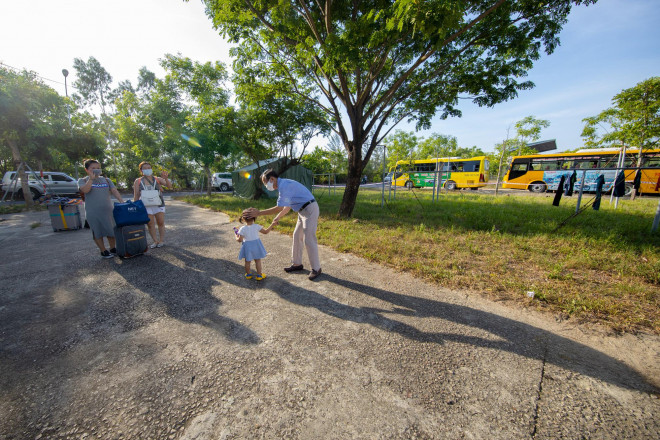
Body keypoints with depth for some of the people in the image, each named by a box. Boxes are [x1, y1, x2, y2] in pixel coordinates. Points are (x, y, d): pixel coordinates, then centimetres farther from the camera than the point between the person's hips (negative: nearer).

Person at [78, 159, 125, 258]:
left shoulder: (106, 180, 10)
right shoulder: (83, 181, 3)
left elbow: (114, 191, -1)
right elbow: (85, 190, -17)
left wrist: (122, 201, -16)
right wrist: (91, 178, -15)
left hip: (108, 210, 3)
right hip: (93, 212, -2)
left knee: (112, 230, 10)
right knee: (97, 232, 5)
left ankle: (113, 249, 25)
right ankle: (103, 251, 18)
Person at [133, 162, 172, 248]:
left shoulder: (157, 179, 4)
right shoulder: (138, 181, 6)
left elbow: (169, 186, -9)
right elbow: (136, 196, 6)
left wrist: (166, 178, -27)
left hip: (159, 205, -1)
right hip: (146, 206, 1)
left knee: (161, 223, 2)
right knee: (150, 224, 1)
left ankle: (162, 240, 13)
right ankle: (155, 241, 12)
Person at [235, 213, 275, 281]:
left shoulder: (242, 229, -13)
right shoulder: (257, 226, -11)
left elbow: (240, 240, -13)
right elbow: (266, 231, -6)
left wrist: (236, 237, 9)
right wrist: (272, 224, 2)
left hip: (247, 246, 0)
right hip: (256, 245, 0)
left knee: (247, 261, 18)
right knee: (258, 260, 13)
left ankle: (248, 274, 32)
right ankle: (259, 275, 19)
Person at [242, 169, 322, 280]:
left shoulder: (284, 185, -19)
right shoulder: (283, 185, 14)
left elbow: (279, 208, -24)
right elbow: (287, 207, 19)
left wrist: (259, 213, -20)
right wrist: (278, 218, 10)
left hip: (310, 210, -10)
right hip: (303, 211, 10)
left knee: (309, 240, -6)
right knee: (297, 237, 15)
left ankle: (316, 268, 8)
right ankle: (297, 264, 27)